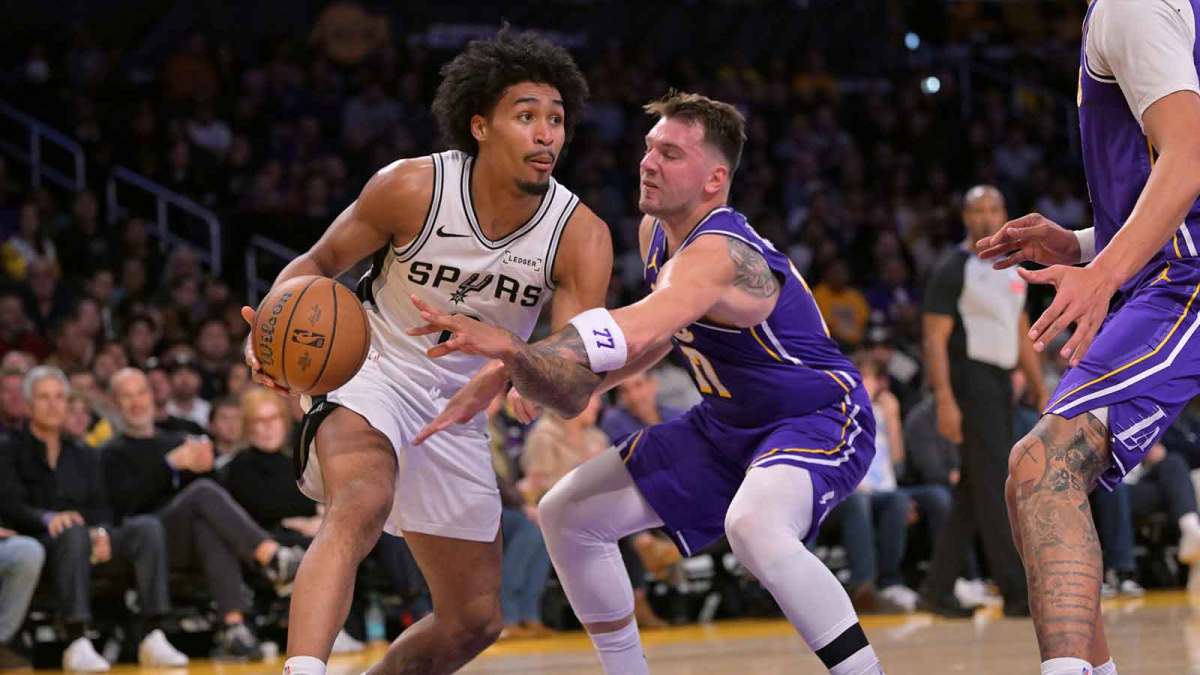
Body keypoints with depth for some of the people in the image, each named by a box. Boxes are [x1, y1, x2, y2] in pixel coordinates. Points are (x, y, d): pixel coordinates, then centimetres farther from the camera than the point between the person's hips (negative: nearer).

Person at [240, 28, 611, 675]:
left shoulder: (582, 238, -14)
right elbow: (318, 263, -4)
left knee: (475, 621, 11)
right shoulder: (413, 187, -19)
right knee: (361, 508, -38)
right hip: (367, 373, -5)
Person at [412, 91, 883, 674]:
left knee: (752, 524, -42)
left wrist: (509, 346, -60)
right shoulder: (656, 232, -1)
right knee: (568, 514, 5)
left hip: (821, 417, -10)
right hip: (728, 424, 10)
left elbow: (633, 335, -49)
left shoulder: (717, 255, -30)